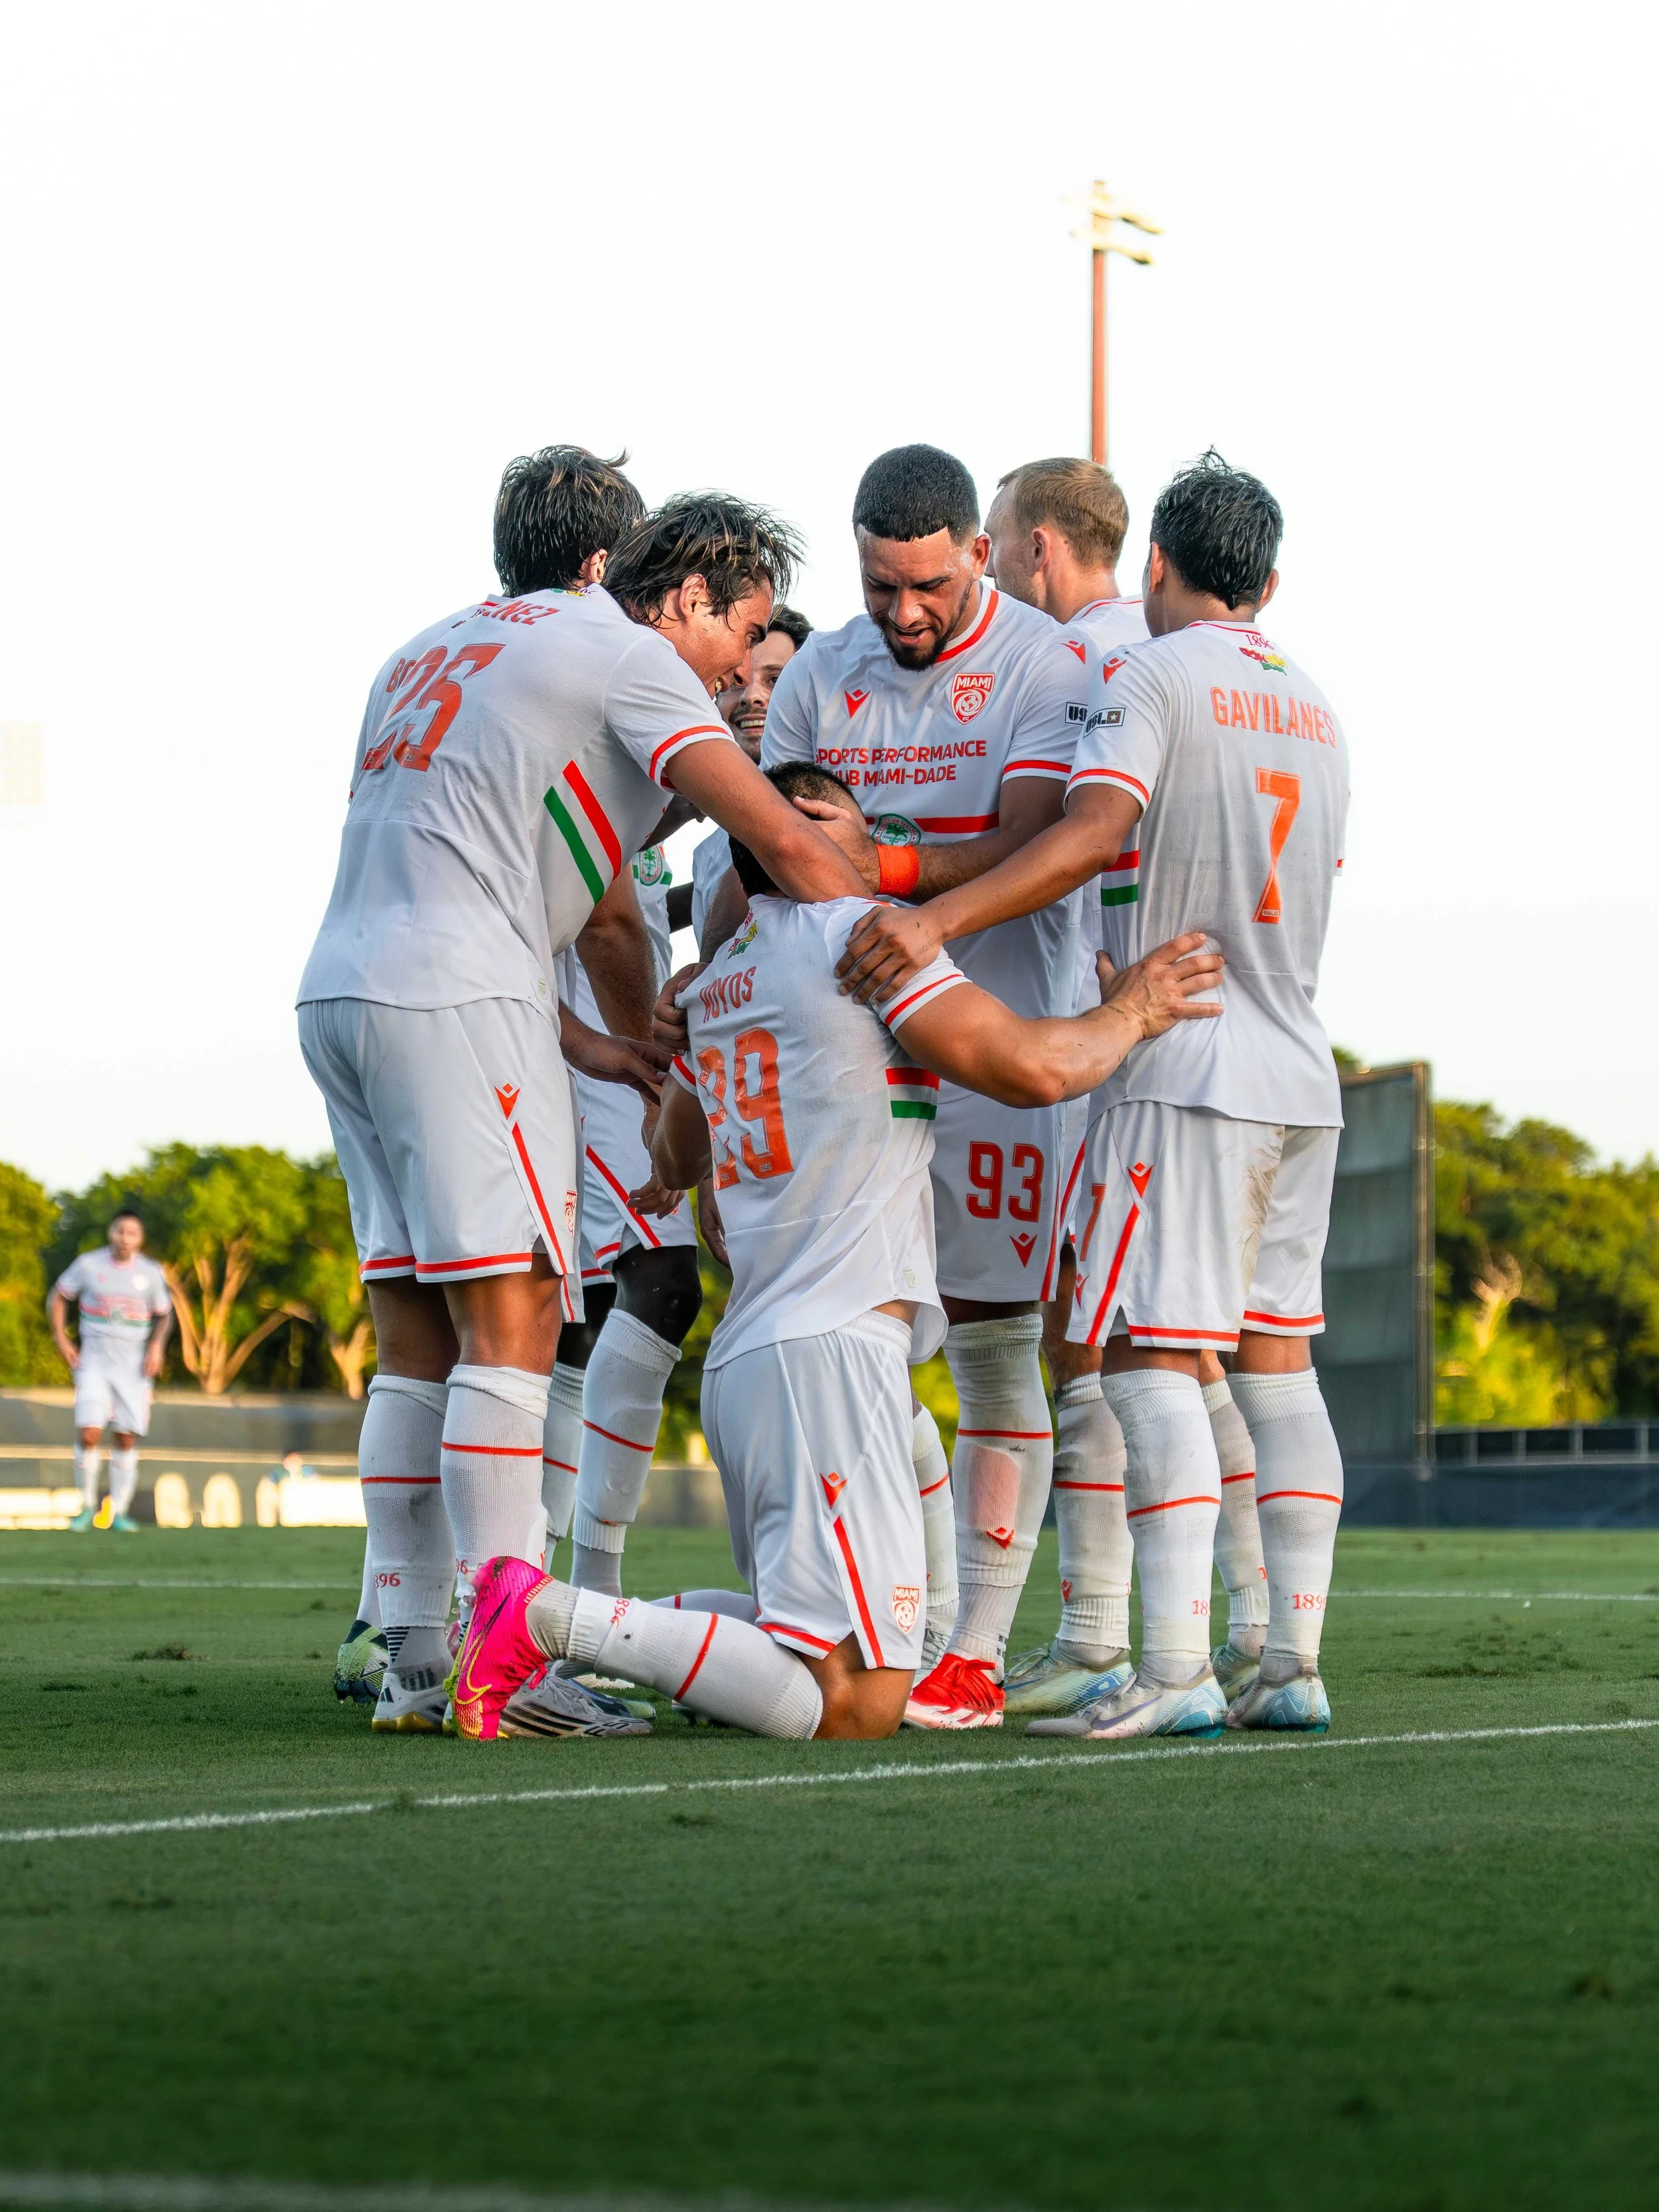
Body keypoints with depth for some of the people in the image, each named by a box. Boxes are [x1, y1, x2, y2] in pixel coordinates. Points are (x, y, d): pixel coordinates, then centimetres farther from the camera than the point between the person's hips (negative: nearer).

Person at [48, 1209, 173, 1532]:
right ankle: (87, 1506, 4)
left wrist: (157, 1347, -2)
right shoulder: (88, 1265, -2)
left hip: (134, 1367, 2)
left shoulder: (151, 1273, 2)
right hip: (94, 1362, -2)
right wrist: (61, 1340, 0)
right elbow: (58, 1297, 10)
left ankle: (119, 1511, 14)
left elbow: (164, 1315, 15)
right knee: (89, 1433, -14)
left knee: (126, 1440, 2)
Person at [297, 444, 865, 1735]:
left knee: (419, 1346, 10)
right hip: (455, 1004, -9)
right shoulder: (624, 656, -1)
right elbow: (783, 839, -9)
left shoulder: (442, 648, 25)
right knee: (511, 1327, -9)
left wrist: (576, 1040, 20)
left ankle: (412, 1664, 9)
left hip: (343, 992, 9)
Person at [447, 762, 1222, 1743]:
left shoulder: (719, 979, 21)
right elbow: (1033, 1067, -10)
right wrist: (1130, 1014, 10)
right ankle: (554, 1616, -21)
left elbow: (674, 1159, 39)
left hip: (742, 1360, 9)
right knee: (859, 1703, -15)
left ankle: (565, 1635, 4)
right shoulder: (857, 929, -3)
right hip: (830, 1350, -9)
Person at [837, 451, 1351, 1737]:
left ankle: (1175, 1672, -19)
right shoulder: (1315, 711, 19)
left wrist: (936, 920, -28)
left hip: (1189, 1075, -8)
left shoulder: (1152, 678, -5)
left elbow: (1091, 834, -21)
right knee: (1278, 1361, 9)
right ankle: (1294, 1665, 7)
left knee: (1149, 1355, -11)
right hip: (1303, 1079, 8)